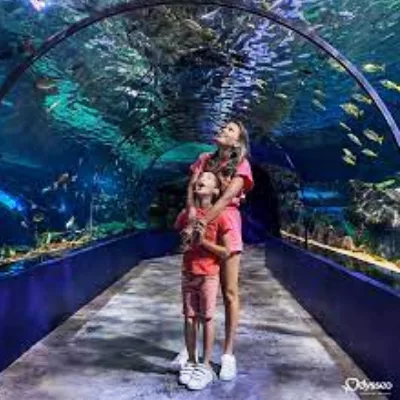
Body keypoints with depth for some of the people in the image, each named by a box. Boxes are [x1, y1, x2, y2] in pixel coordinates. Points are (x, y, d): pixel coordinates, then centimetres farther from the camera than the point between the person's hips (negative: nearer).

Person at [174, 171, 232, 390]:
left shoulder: (219, 217, -11)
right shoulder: (185, 213, 2)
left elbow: (226, 252, -10)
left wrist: (204, 242, -19)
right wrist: (186, 242, 0)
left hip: (209, 275, -4)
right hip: (188, 273, 4)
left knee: (206, 318, 4)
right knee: (189, 318, 10)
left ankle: (205, 365, 17)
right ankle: (191, 361, 24)